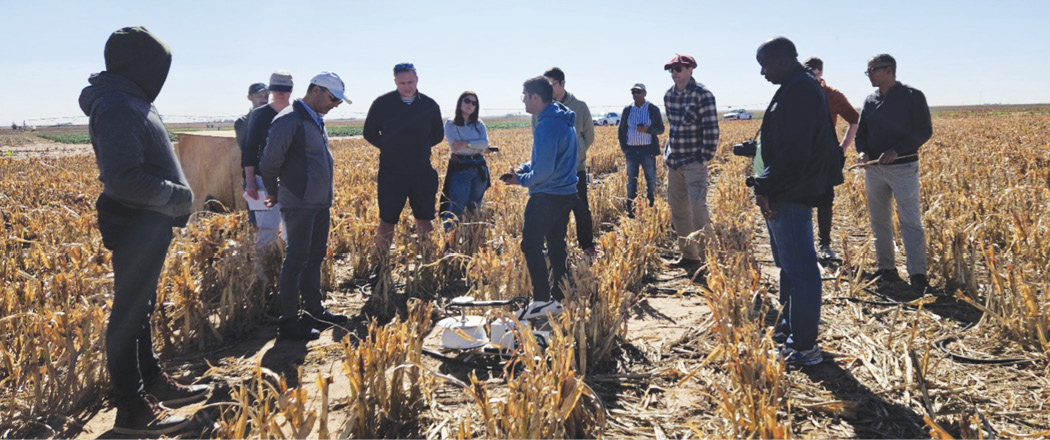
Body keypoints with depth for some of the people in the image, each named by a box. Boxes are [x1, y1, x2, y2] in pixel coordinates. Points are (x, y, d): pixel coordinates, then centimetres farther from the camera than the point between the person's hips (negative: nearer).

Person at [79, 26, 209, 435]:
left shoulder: (129, 101, 13)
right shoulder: (117, 106, -19)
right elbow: (123, 178, -27)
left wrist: (176, 195, 9)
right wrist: (176, 196, -18)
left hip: (148, 223, 10)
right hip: (134, 225, -10)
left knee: (141, 307, 19)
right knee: (130, 312, -1)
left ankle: (152, 380, 34)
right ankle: (131, 408, 9)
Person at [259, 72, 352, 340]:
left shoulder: (317, 121, 14)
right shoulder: (289, 120, -15)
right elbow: (269, 162, -12)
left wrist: (327, 198, 17)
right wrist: (274, 193, 2)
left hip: (321, 202, 9)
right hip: (299, 205, -9)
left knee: (315, 257, 17)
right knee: (297, 259, -4)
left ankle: (314, 310, 30)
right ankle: (288, 322, 5)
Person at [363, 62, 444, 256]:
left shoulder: (430, 105, 3)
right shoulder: (382, 103, -3)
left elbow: (438, 135, 15)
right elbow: (369, 133, 7)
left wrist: (419, 147, 5)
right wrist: (389, 148, 3)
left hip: (422, 174, 2)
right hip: (391, 174, -2)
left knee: (425, 221, 6)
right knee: (387, 223, 1)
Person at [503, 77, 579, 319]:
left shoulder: (547, 125, -21)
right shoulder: (563, 119, 11)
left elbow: (544, 171, -23)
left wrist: (521, 179, -5)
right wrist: (524, 168, 7)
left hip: (547, 196, -10)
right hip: (566, 193, 10)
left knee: (531, 244, -3)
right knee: (556, 245, 15)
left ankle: (542, 300, -3)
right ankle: (558, 298, 21)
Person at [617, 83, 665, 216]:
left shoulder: (653, 109, 2)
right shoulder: (627, 110, 9)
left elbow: (661, 129, 1)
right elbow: (621, 130, 14)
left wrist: (648, 129, -19)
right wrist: (624, 148, 3)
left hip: (648, 150, -2)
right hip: (631, 150, 2)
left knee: (651, 180, 2)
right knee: (631, 181, 5)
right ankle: (630, 211, 11)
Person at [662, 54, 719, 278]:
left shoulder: (702, 95, -11)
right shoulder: (669, 95, 11)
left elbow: (711, 129, -13)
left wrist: (705, 158, -15)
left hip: (694, 164, -7)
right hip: (673, 163, 8)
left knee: (698, 210, -13)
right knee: (678, 210, 11)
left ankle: (706, 260, -7)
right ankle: (688, 256, 23)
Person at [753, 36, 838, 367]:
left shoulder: (800, 91, -17)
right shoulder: (795, 88, 16)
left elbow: (794, 149, -25)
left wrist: (766, 187, -20)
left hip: (791, 195, -11)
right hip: (783, 194, 11)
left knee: (800, 271, -4)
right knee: (789, 266, 20)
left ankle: (806, 348, 5)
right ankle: (789, 330, 33)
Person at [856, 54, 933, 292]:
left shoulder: (913, 96, -4)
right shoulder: (870, 101, 11)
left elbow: (924, 131, -9)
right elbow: (861, 133, 14)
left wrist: (896, 150, -22)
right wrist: (862, 151, -7)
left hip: (903, 167, -5)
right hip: (873, 168, 5)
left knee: (911, 222, -6)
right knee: (879, 221, 9)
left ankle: (918, 275, -1)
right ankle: (886, 269, 19)